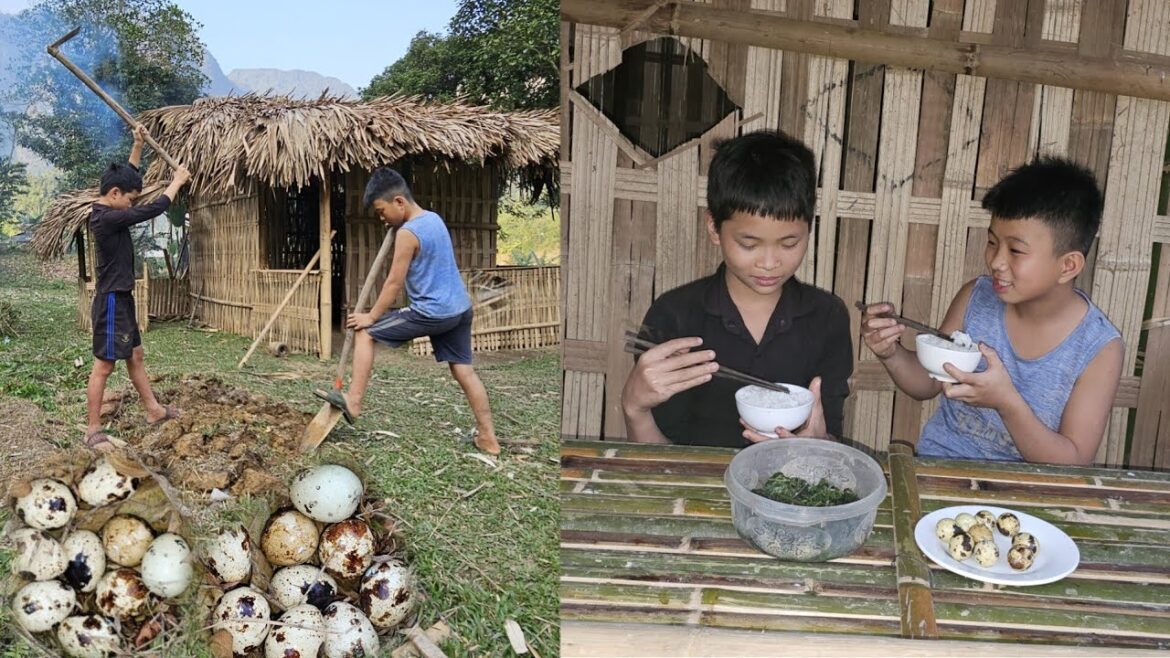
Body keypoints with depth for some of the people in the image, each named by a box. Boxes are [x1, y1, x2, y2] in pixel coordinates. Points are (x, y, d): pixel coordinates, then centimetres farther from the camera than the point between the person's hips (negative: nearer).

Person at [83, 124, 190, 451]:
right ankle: (92, 430, 5)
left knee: (136, 356, 19)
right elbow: (153, 209, -22)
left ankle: (154, 410, 31)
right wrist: (177, 181, -8)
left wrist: (138, 144, 12)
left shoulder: (106, 211, 7)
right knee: (104, 365, -3)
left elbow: (127, 176, 20)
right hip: (112, 301, -11)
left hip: (122, 298, 11)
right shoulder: (108, 218, -23)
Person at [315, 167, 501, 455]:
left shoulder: (407, 233, -14)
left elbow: (394, 282, -11)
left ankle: (353, 401, 5)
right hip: (460, 308, 9)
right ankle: (488, 438, 11)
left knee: (365, 332, 3)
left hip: (432, 313, -8)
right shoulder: (434, 218, 12)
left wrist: (371, 316, -2)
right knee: (464, 370, 10)